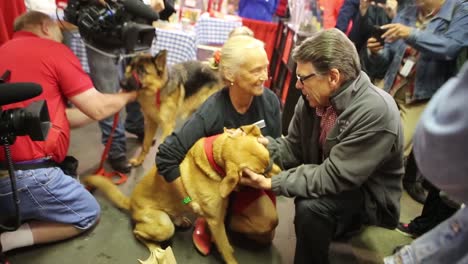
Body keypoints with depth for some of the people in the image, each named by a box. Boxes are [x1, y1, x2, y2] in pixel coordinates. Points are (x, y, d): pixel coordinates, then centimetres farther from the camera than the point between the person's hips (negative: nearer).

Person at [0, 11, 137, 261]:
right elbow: (97, 109, -4)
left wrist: (115, 101, 25)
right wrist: (129, 95, 16)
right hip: (26, 172, -8)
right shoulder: (53, 51, -5)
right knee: (88, 215, 14)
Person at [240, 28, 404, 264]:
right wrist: (262, 143, -19)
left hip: (371, 200, -8)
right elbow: (294, 149, 0)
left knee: (310, 206, -30)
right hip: (331, 182, 8)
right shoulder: (312, 98, -9)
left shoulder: (376, 112, -30)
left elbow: (333, 177, -30)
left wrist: (271, 183, -29)